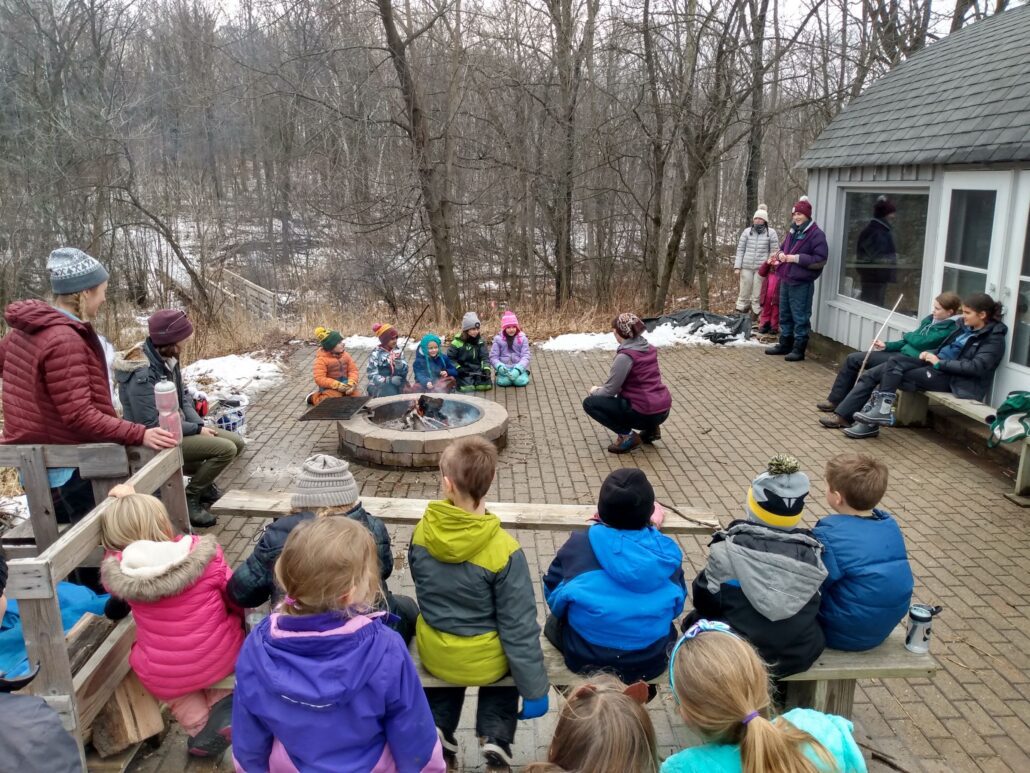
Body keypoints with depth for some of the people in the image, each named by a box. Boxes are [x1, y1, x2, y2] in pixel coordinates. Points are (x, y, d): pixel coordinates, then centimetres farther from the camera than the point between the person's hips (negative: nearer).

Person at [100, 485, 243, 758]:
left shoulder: (116, 570, -12)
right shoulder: (204, 553, -16)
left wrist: (121, 506, 18)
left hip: (164, 679, 2)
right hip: (221, 658, -1)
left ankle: (200, 722, 11)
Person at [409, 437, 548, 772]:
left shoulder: (423, 531, -18)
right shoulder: (504, 551, -29)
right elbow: (519, 628, -21)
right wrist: (534, 691, -9)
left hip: (432, 654, 3)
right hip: (484, 662, -2)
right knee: (510, 655, 32)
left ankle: (439, 730, 20)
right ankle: (497, 739, 14)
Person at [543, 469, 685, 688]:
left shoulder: (579, 544, -16)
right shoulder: (666, 551, -11)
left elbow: (553, 595, -1)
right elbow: (677, 607, 4)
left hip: (585, 660, -1)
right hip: (650, 664, 1)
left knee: (553, 622, 30)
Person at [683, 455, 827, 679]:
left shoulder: (728, 550, -20)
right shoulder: (810, 553, -11)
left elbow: (704, 601, -10)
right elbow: (813, 607, 2)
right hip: (799, 656, 4)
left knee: (695, 620, 23)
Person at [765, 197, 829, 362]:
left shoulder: (816, 234, -11)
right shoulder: (793, 232, 14)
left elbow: (820, 259, -17)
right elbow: (782, 248, 26)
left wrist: (797, 258, -20)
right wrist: (781, 255, 1)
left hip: (802, 283, -8)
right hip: (786, 280, 9)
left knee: (800, 317, -2)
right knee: (785, 314, 16)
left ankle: (799, 349, 4)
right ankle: (785, 344, 28)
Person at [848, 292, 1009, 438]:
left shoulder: (994, 338, -8)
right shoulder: (967, 327, 17)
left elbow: (977, 367, -20)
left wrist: (940, 363, -18)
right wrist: (931, 354, 2)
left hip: (957, 380, -8)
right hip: (939, 366, 8)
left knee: (899, 377, -20)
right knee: (895, 364, -13)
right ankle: (879, 409, -23)